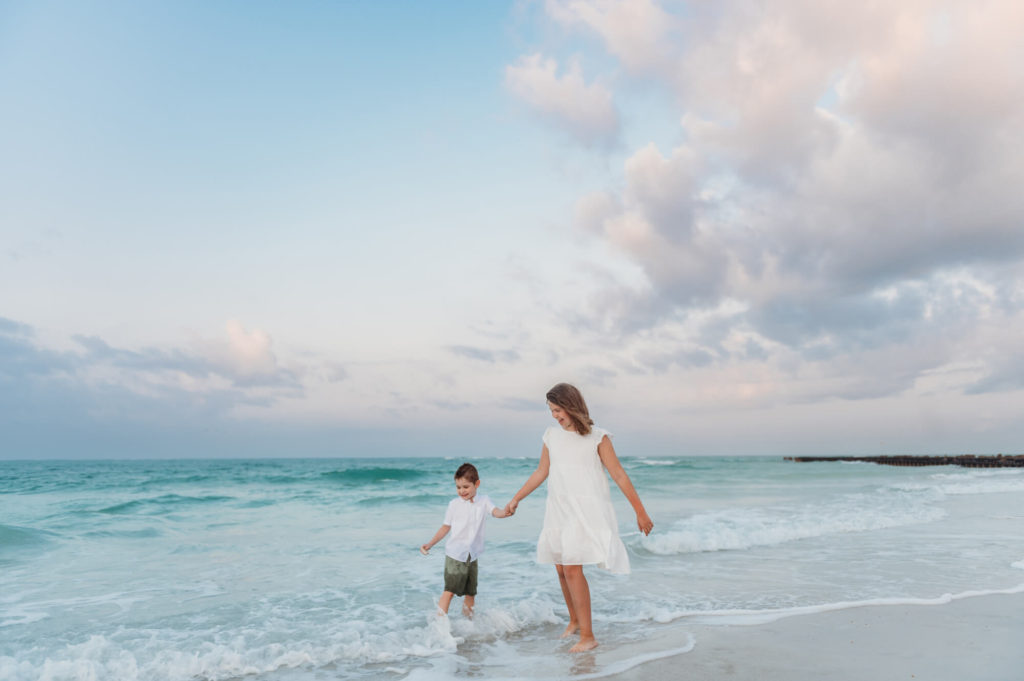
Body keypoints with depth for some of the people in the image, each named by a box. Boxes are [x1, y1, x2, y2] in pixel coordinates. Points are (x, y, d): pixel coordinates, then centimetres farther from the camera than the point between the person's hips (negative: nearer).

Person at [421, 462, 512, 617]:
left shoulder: (484, 501, 1)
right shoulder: (454, 504, -1)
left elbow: (495, 511, -17)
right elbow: (445, 527, 8)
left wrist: (505, 512, -40)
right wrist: (429, 544, 4)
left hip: (472, 555, 2)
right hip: (455, 553, -2)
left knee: (471, 593, 11)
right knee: (450, 590, -10)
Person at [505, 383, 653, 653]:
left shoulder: (597, 437, -6)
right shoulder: (552, 435, 8)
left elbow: (619, 475, -4)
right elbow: (541, 472, 17)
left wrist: (640, 511, -4)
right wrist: (516, 498, 18)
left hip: (586, 510, -5)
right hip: (558, 510, 6)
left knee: (572, 567, -15)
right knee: (562, 569, 10)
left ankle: (587, 635, -6)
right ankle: (574, 620, 33)